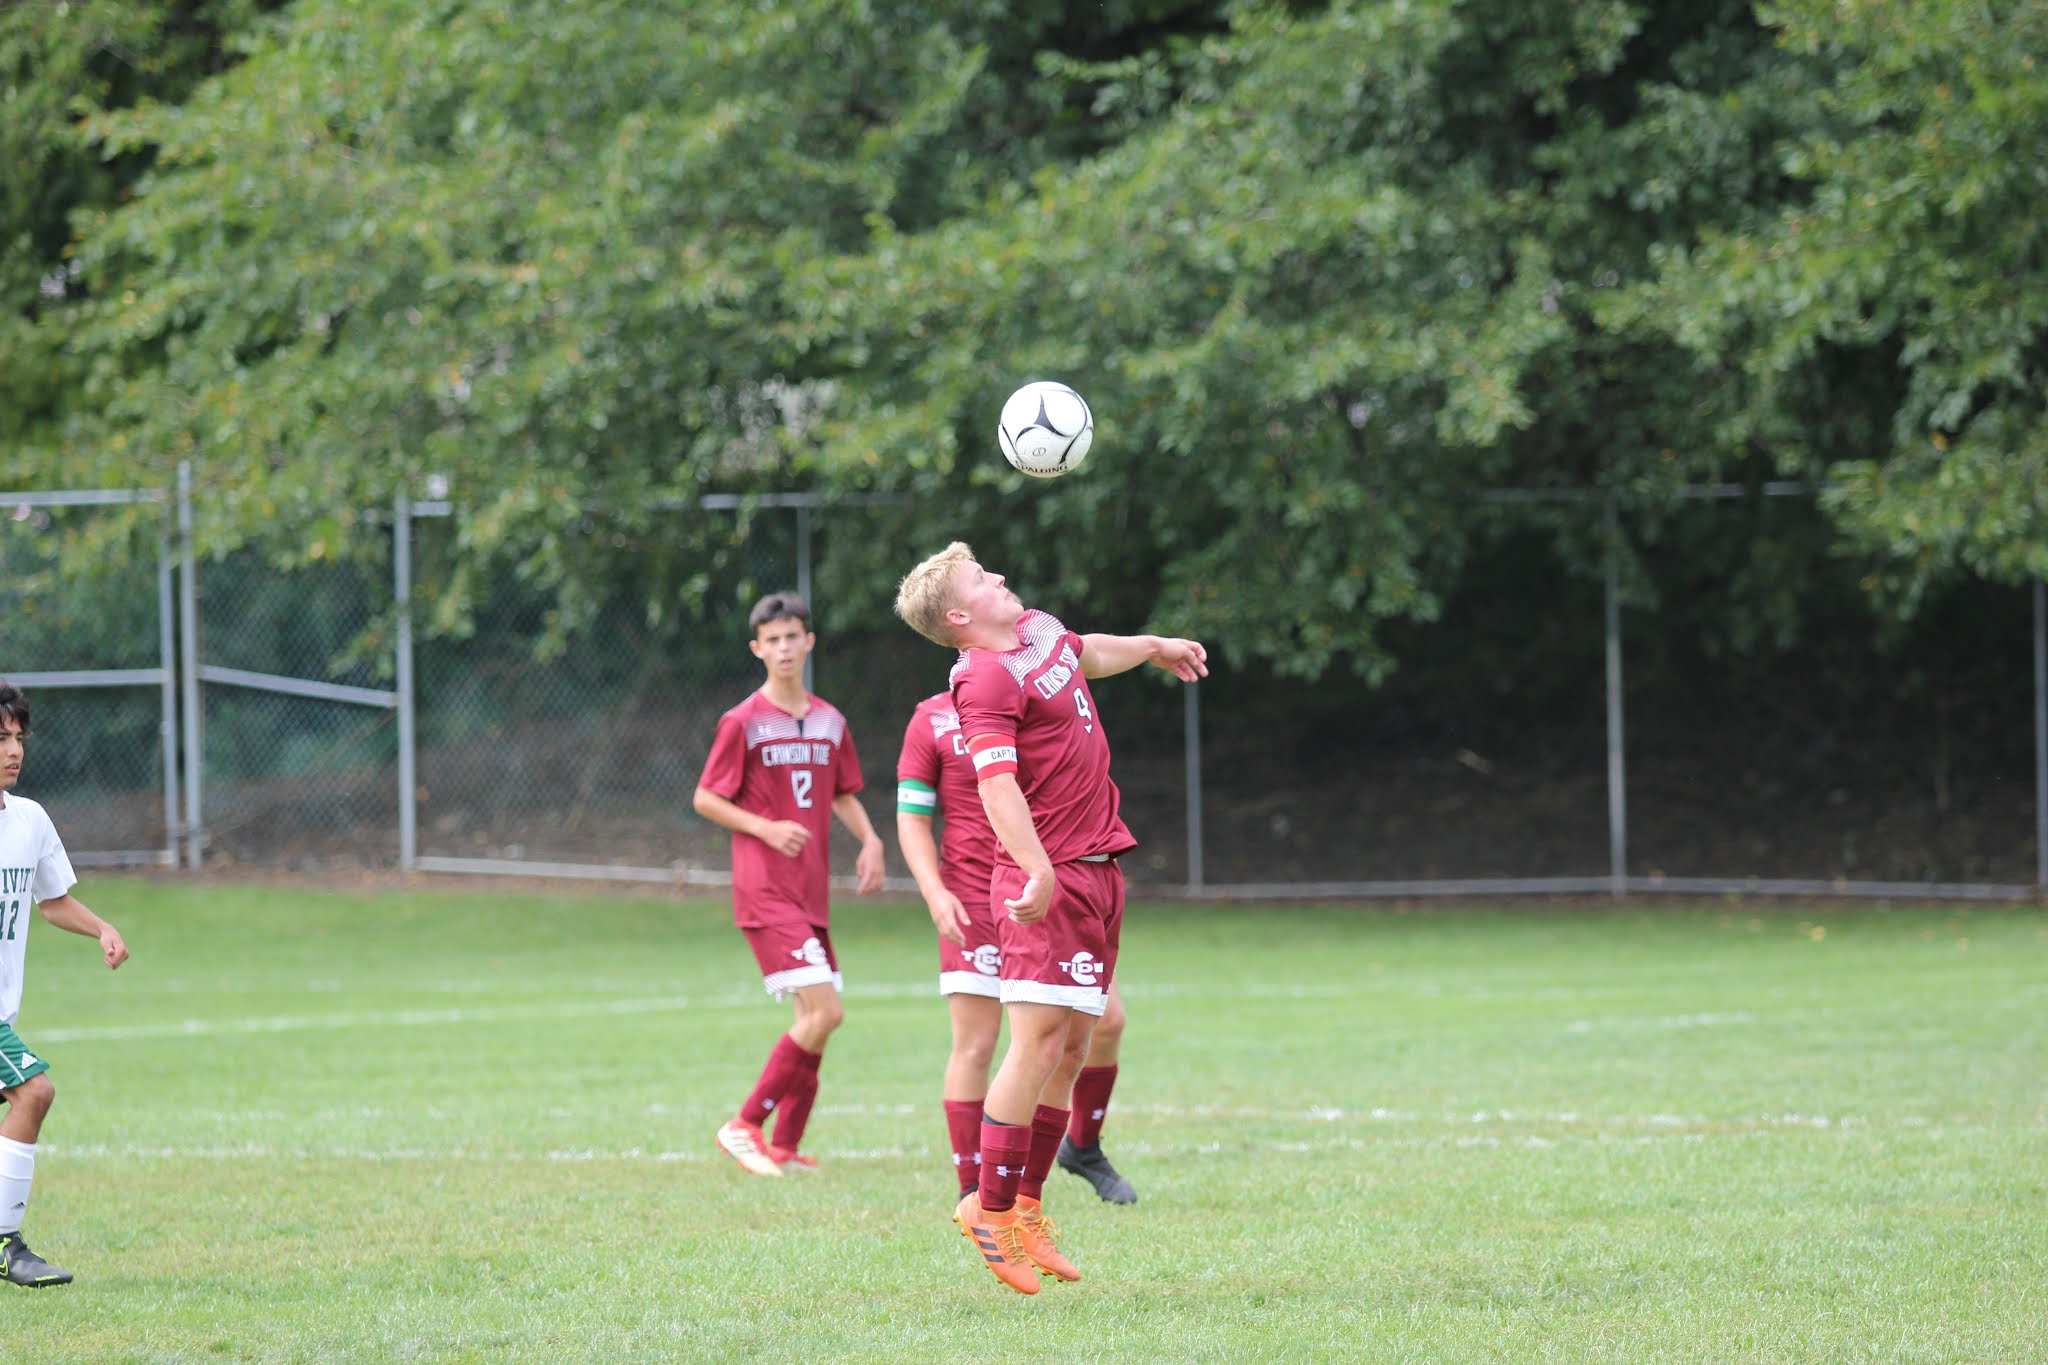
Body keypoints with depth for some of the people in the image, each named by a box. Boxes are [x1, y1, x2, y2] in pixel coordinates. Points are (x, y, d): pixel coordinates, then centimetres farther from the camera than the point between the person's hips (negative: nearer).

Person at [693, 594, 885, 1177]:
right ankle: (745, 1125, -8)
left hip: (811, 893, 7)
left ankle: (784, 1148, 13)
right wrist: (767, 829, -16)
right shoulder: (743, 723, -6)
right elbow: (705, 799, -2)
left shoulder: (830, 722, 11)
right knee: (823, 1013, -17)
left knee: (814, 1022, 5)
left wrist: (870, 840, 4)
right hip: (764, 891, -7)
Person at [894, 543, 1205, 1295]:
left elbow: (1088, 654, 38)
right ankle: (991, 1207, -5)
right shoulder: (986, 679, -16)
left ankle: (1028, 1204, 15)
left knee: (1073, 1045, 9)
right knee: (1040, 1041, -12)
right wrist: (1038, 871, -41)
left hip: (1098, 867, 9)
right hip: (1051, 880, -9)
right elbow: (996, 782, -28)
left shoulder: (1040, 629, 13)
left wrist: (1155, 648, 54)